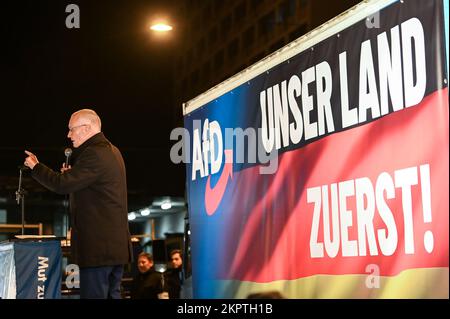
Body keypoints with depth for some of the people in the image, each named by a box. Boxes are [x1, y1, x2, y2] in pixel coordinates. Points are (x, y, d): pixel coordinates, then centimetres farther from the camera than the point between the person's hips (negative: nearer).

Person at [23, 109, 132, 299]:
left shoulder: (94, 153, -15)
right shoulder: (112, 151, 17)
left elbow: (61, 185, -19)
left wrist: (35, 166, -4)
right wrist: (72, 175, 10)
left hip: (98, 246, -10)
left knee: (94, 295, -8)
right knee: (112, 294, 12)